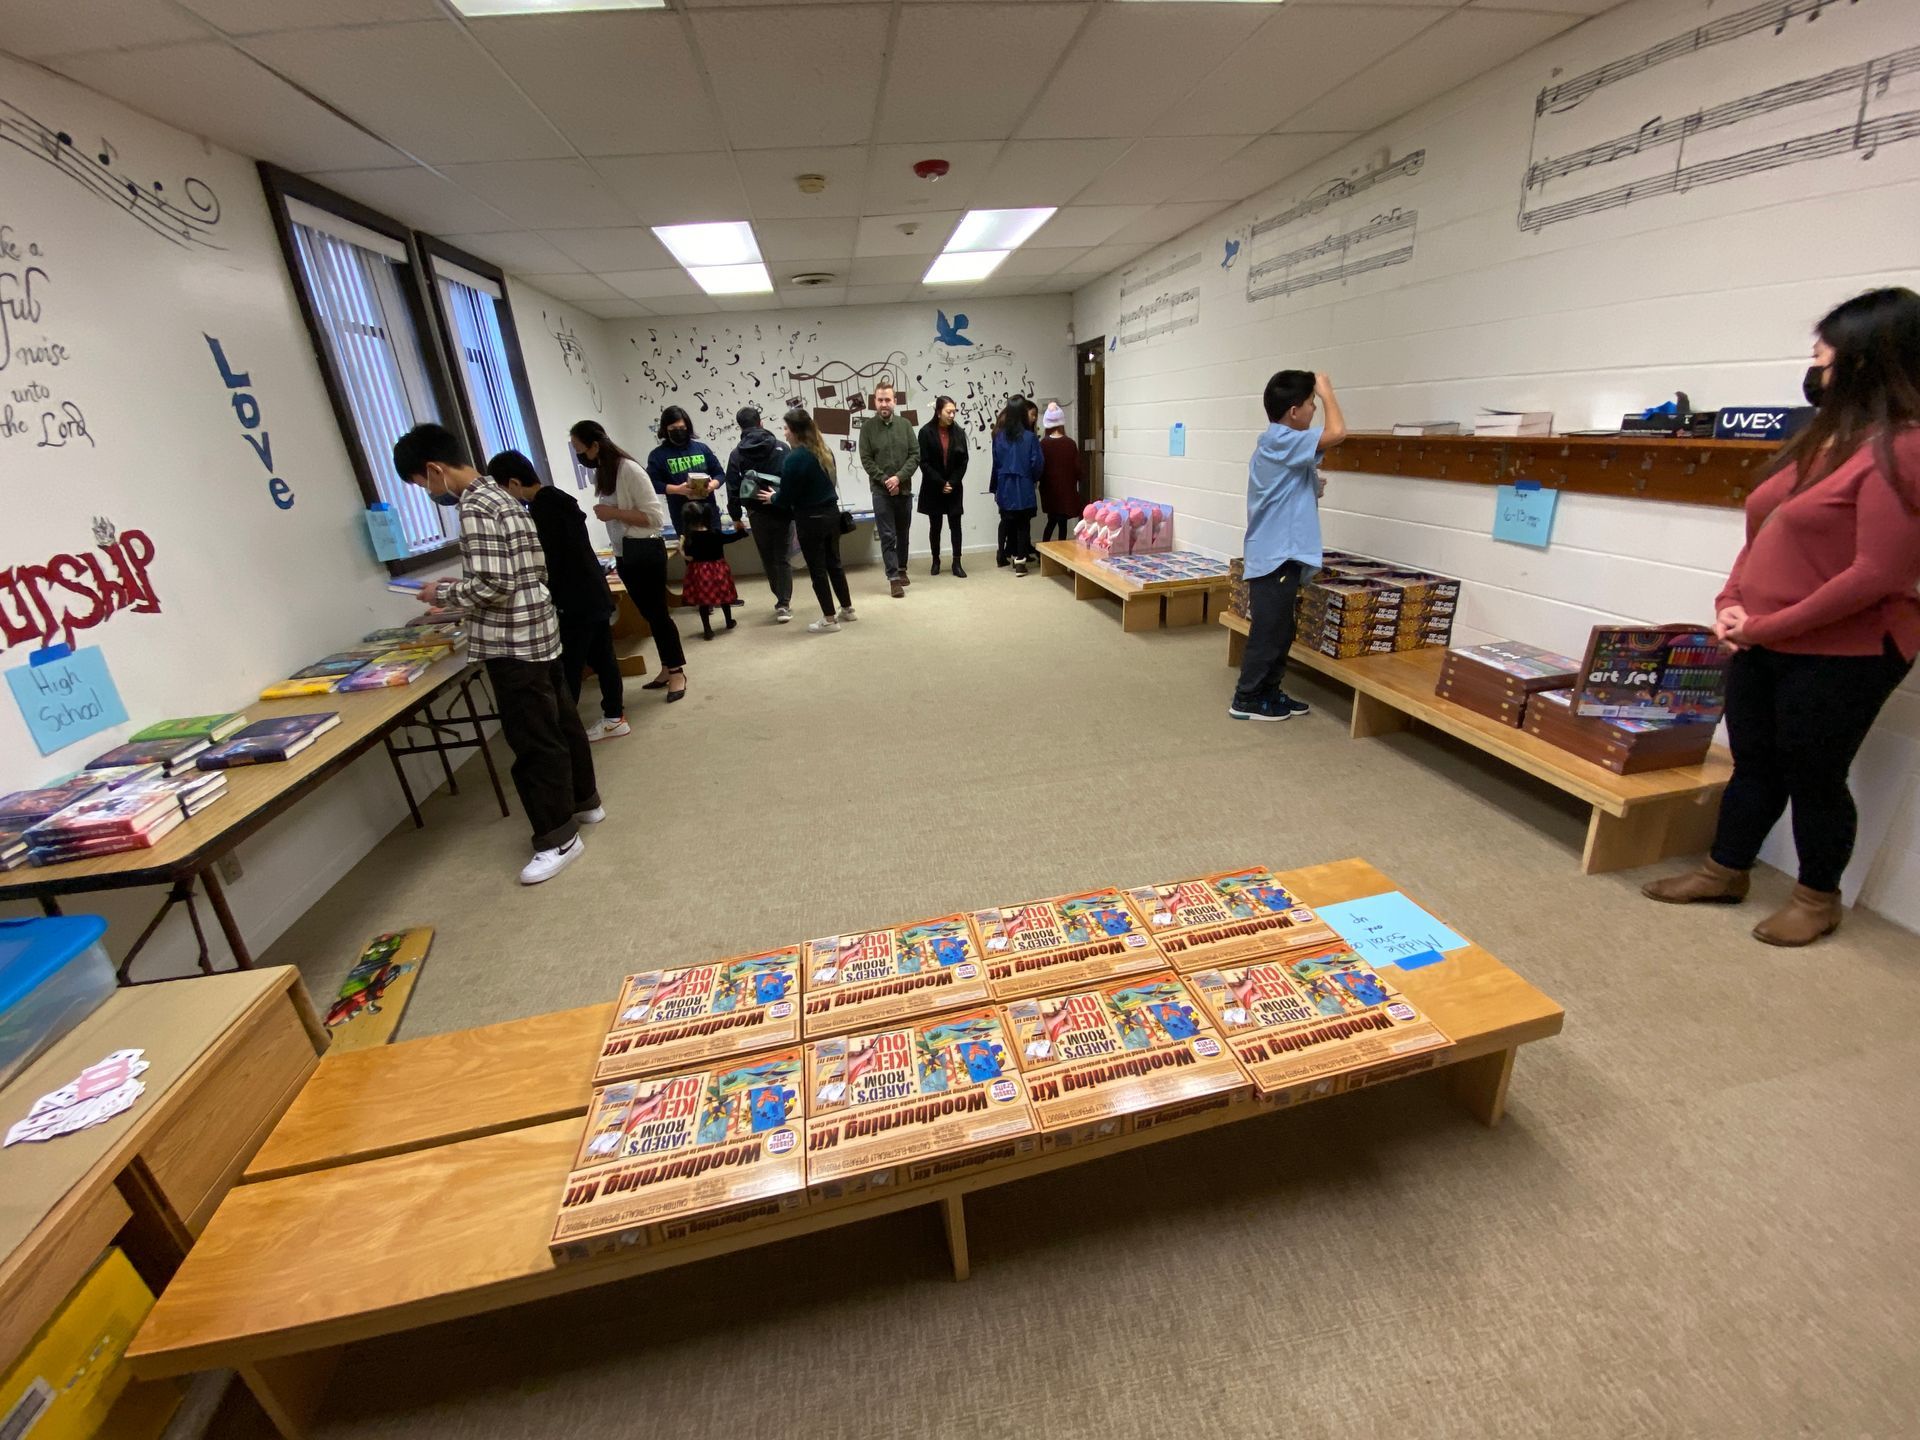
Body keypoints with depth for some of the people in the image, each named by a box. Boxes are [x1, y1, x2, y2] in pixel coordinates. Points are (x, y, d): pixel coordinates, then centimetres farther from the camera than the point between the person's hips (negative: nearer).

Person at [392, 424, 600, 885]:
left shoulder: (475, 510, -17)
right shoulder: (499, 497, 13)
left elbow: (491, 586, -23)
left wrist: (444, 594, -7)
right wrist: (460, 589, 14)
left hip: (512, 643, -10)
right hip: (538, 630, 10)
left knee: (533, 742, -2)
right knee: (560, 722, 19)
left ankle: (558, 838, 7)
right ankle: (583, 801, 33)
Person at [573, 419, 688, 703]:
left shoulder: (628, 469, -16)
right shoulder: (602, 472, 10)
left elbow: (655, 516, -19)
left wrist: (613, 512, -19)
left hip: (645, 551, -8)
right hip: (624, 554, 8)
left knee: (658, 612, -1)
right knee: (649, 614, 14)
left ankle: (677, 671, 9)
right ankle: (667, 668, 23)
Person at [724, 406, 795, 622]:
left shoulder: (737, 454, 2)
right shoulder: (781, 448, -1)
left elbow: (733, 488, 0)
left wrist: (736, 516, 9)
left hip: (757, 514, 1)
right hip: (783, 511, -1)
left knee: (768, 559, 15)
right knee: (783, 559, 4)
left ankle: (782, 599, 24)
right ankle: (784, 604, -3)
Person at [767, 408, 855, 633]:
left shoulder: (794, 458, -17)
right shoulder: (825, 451, 6)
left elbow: (787, 497, -14)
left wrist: (773, 497, 9)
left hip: (810, 519, -7)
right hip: (831, 513, 7)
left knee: (817, 569, 3)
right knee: (833, 563, 19)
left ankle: (829, 619, 9)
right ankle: (847, 609, 28)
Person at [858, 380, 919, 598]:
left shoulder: (905, 425, 5)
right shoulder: (868, 428, -1)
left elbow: (915, 455, 0)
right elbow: (866, 460, -5)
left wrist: (899, 477, -13)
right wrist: (886, 480, -15)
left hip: (904, 489, 3)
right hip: (881, 491, -3)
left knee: (903, 534, 14)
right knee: (887, 536, -4)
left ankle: (902, 570, 30)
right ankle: (894, 578, -3)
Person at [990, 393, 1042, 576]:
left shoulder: (999, 436, -2)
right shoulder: (1029, 436, -11)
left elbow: (996, 463, 4)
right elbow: (1036, 463, -9)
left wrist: (995, 487, 13)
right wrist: (1035, 480, 11)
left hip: (1005, 487, 3)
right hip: (1024, 487, -3)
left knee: (1007, 521, 16)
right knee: (1023, 524, 4)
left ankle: (1004, 555, 25)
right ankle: (1020, 561, 0)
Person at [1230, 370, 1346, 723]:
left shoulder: (1276, 443, 16)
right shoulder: (1281, 441, -15)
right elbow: (1337, 433, -26)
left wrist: (1312, 484, 8)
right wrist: (1327, 392, -11)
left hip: (1277, 554, 10)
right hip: (1276, 557, -10)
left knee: (1280, 631, 16)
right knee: (1268, 633, -2)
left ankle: (1268, 692, 26)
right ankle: (1247, 699, 8)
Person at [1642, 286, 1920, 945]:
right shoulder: (1823, 438, 10)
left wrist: (1766, 626, -16)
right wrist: (1730, 604, 0)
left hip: (1840, 654, -7)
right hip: (1762, 644, 7)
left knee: (1813, 777, 7)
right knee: (1754, 765, 16)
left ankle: (1817, 899, 27)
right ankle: (1723, 872, 31)